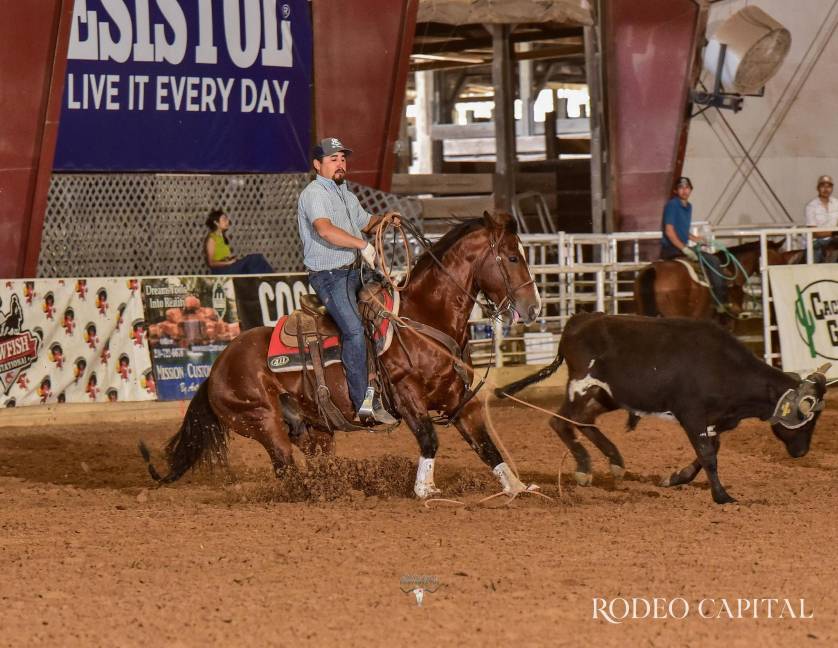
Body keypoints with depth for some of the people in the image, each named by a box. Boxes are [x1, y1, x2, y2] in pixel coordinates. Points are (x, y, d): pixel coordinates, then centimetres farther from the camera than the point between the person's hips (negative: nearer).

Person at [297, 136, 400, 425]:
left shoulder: (346, 194, 19)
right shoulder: (314, 194, -13)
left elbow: (364, 223, 34)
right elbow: (325, 230, -31)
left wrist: (383, 218, 12)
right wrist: (363, 244, -33)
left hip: (353, 271, 10)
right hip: (329, 275, -10)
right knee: (354, 330, -22)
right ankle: (364, 402, -22)